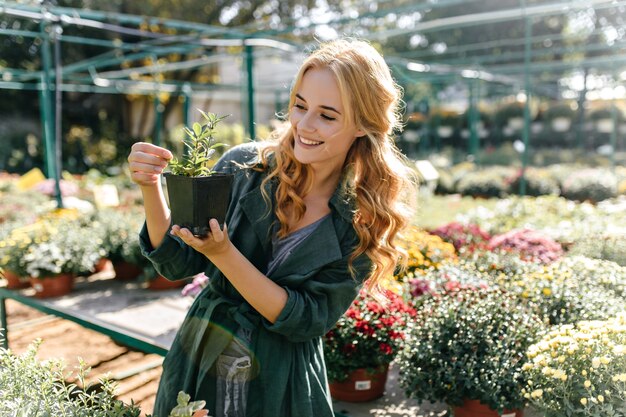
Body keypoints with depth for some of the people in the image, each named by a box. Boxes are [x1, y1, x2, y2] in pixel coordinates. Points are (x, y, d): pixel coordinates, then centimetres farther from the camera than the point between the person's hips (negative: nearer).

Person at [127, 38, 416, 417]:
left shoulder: (365, 221, -13)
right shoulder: (244, 166, -12)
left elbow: (307, 321, -18)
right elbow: (177, 264, -8)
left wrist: (223, 254, -29)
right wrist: (150, 187, -24)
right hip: (198, 364, 2)